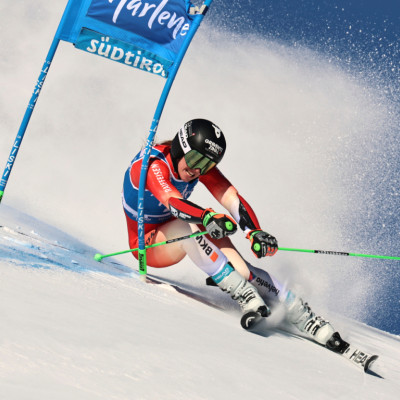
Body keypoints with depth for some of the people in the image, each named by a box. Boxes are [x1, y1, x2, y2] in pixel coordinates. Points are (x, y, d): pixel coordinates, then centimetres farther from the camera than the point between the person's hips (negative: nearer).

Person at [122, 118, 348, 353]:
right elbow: (172, 202, -47)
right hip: (147, 245, -5)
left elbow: (232, 199, -25)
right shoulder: (153, 164, -28)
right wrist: (207, 218, -66)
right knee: (190, 224, -37)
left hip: (178, 237, 5)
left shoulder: (201, 164, -11)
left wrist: (255, 233, -43)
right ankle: (245, 295, -37)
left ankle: (305, 319, -26)